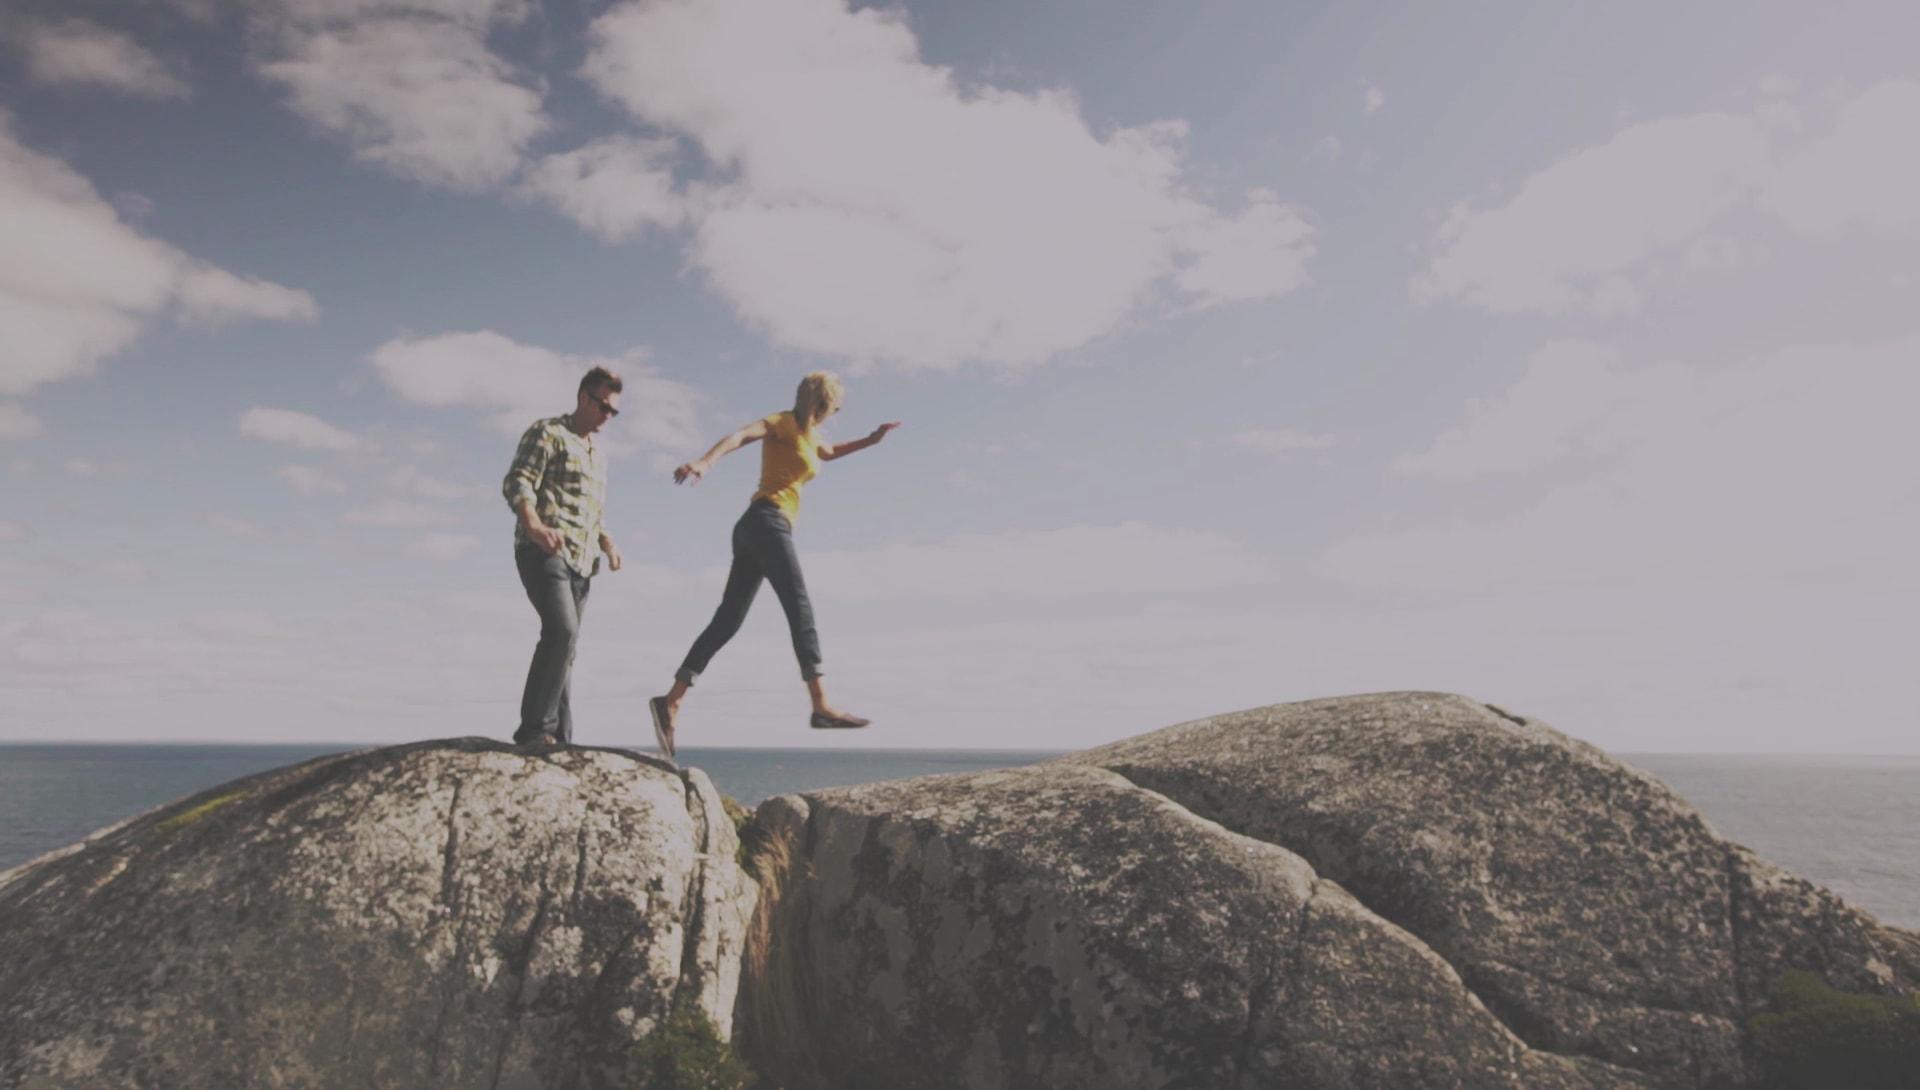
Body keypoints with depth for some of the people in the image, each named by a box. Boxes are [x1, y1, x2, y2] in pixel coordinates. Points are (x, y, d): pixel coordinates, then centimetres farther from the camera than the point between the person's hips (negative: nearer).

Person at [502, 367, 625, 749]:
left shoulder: (598, 455, 24)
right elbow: (516, 484, -13)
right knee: (562, 631, -24)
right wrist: (535, 527, -30)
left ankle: (559, 739, 6)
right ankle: (535, 728, -19)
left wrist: (608, 545, 10)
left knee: (564, 645, 5)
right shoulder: (547, 432, 0)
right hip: (543, 553, -8)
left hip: (580, 562, 8)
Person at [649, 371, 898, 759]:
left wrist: (871, 439, 42)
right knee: (800, 609, -17)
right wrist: (706, 461, -36)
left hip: (756, 529, 9)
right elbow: (741, 435, -18)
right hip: (767, 521, -9)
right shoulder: (783, 423, 0)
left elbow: (829, 452, 51)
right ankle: (821, 706, -25)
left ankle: (671, 701, -5)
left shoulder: (810, 434, 28)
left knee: (727, 621, 0)